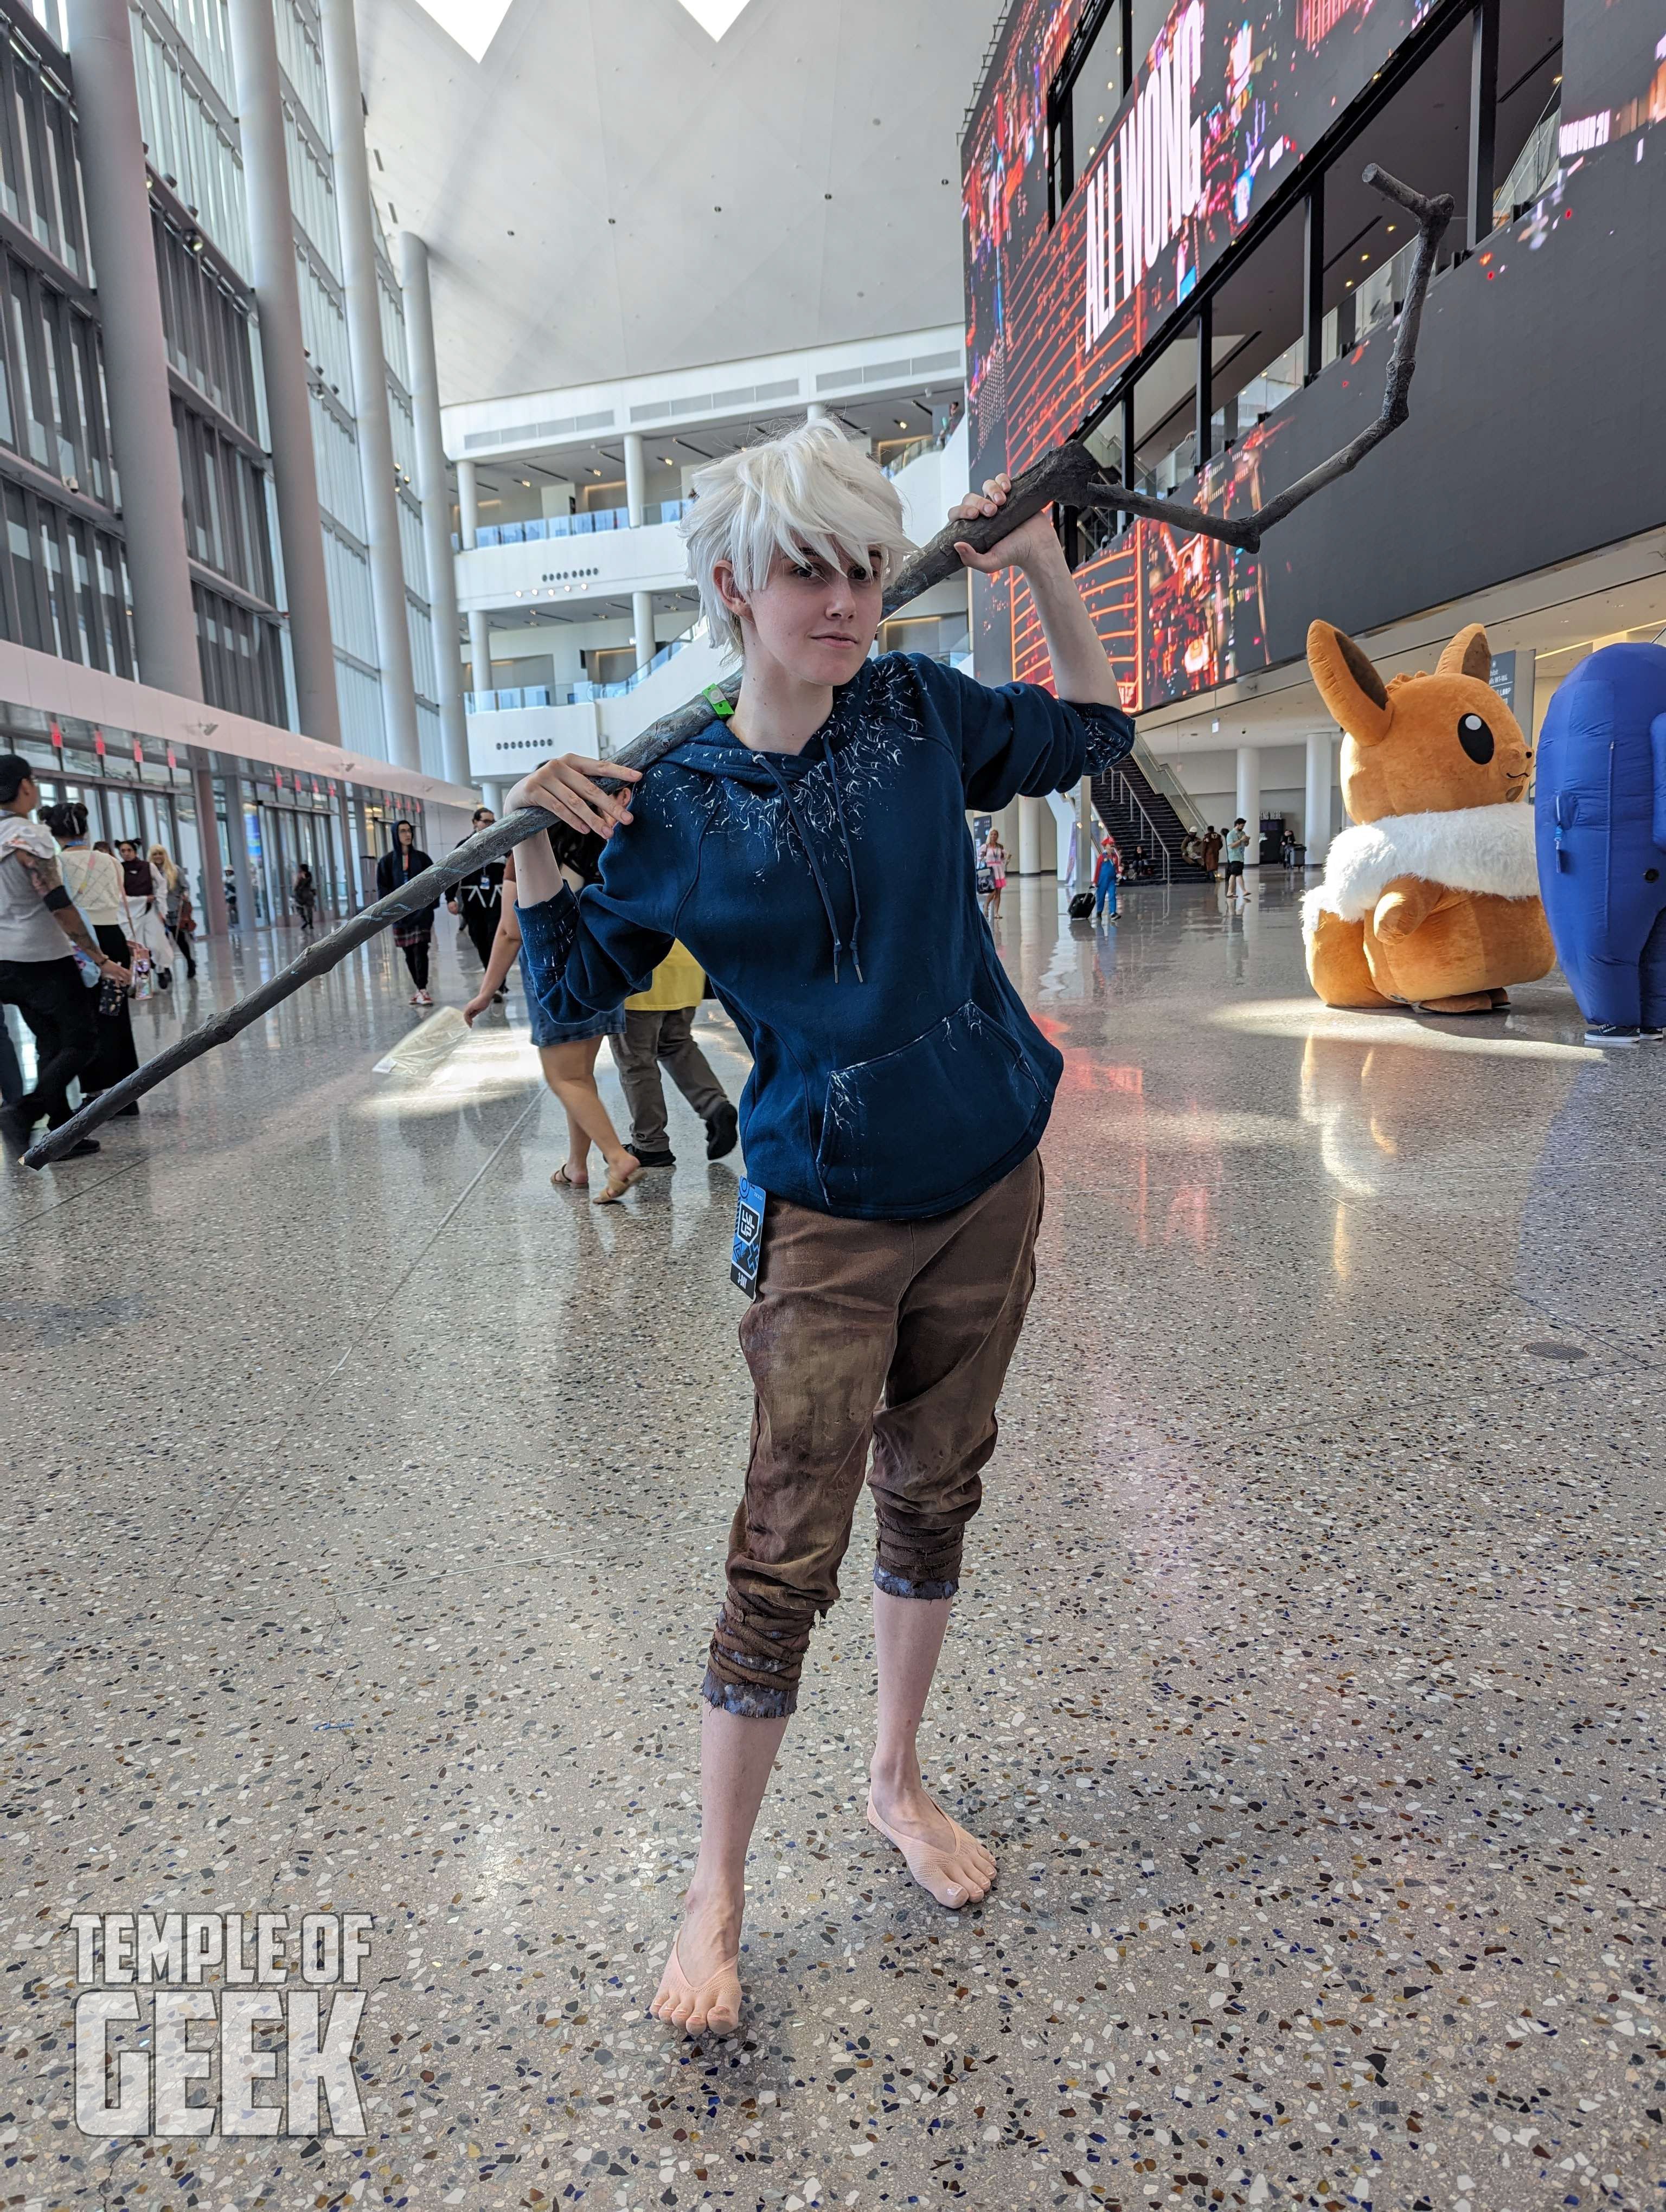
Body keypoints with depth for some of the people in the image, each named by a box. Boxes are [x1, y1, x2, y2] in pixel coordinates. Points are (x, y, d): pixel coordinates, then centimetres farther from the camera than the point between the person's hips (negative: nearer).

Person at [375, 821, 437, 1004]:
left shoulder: (421, 858, 5)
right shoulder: (387, 861, 5)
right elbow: (383, 887, 4)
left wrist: (429, 903, -7)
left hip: (421, 911, -2)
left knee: (420, 950, -11)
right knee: (409, 953, 7)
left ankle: (422, 990, -12)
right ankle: (419, 989, 16)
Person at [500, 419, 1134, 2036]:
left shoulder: (917, 710, 1)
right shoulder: (674, 805, -7)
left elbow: (1089, 735, 16)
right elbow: (570, 992, 0)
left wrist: (1040, 566, 5)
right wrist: (535, 853, -16)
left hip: (988, 1188, 4)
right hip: (832, 1220, -4)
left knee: (934, 1499, 17)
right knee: (785, 1557, -1)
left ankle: (897, 1782, 41)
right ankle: (715, 1902, 21)